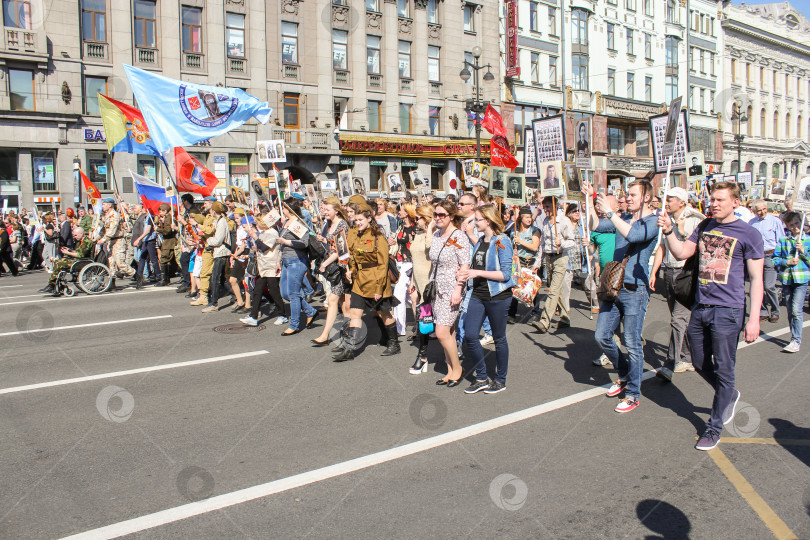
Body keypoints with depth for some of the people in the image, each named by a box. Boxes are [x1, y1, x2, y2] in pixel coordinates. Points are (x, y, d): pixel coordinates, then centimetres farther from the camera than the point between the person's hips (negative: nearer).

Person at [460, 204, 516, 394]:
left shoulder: (502, 242, -12)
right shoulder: (480, 241, 11)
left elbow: (505, 274, -17)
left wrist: (477, 273, -18)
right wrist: (466, 273, 1)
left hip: (498, 296, -7)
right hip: (478, 295, 7)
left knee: (499, 338, 7)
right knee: (470, 336, 0)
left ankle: (500, 380, 23)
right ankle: (481, 378, 17)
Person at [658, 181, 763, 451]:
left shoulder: (748, 233, -5)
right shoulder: (705, 227, 11)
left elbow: (756, 278, -6)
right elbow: (681, 252, 8)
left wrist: (754, 318, -11)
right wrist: (668, 231, -10)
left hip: (728, 310, -6)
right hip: (700, 307, 6)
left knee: (723, 371, 3)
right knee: (701, 364, 16)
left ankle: (714, 427, 15)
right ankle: (729, 395, 43)